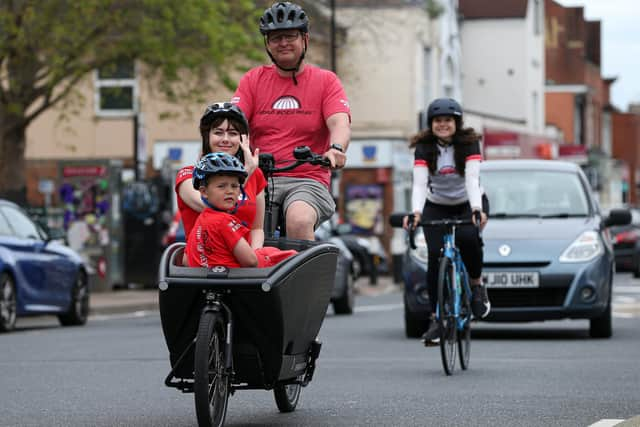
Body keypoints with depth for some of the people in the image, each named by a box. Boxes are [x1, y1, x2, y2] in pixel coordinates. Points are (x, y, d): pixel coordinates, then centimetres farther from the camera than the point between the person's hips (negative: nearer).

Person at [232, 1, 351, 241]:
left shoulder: (326, 81, 8)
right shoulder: (253, 80, 13)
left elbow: (340, 123, -8)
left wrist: (336, 149, -32)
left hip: (307, 181, -2)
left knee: (299, 219, -35)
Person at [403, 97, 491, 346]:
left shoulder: (469, 143, -16)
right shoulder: (424, 148, -13)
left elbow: (472, 179, -28)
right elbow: (419, 183, -25)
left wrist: (477, 211, -45)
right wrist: (416, 212, -44)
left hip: (469, 203, -1)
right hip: (436, 206, 1)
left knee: (468, 237, -33)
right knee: (435, 257, -18)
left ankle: (477, 284, -6)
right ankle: (436, 318, -10)